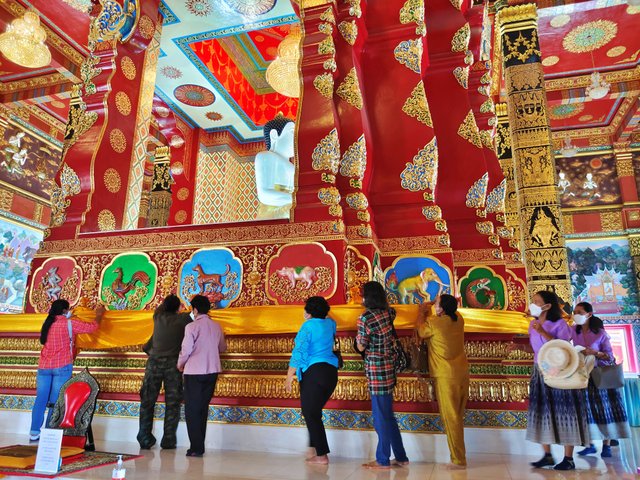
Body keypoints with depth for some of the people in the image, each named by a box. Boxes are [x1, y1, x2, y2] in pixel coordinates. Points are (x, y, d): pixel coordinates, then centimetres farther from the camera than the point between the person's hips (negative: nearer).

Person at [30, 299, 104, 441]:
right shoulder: (70, 323, -8)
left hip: (44, 366, 6)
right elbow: (92, 327, -1)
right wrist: (99, 315, 15)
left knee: (41, 400, 8)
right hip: (62, 367, -6)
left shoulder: (48, 323, 9)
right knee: (55, 401, 0)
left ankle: (34, 433, 11)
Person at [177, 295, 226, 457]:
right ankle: (200, 446, 20)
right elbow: (222, 348, 14)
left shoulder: (192, 326, -12)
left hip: (194, 372, -5)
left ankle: (196, 448, 5)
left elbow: (186, 350, -11)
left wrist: (180, 364, 8)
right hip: (212, 371, 5)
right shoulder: (217, 326, 4)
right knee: (203, 408, 15)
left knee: (192, 410, 6)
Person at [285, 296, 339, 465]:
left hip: (313, 372, -7)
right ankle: (317, 448, 22)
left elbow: (299, 353, -13)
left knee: (310, 414, 2)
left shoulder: (308, 326, -9)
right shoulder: (330, 323, 10)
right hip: (331, 372, 7)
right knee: (314, 412, 19)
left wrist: (289, 376, -9)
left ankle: (321, 455, 3)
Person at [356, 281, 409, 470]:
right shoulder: (388, 313, 4)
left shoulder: (365, 318, -16)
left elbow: (361, 347, -8)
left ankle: (383, 460, 15)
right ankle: (400, 457, 27)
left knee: (381, 416, 3)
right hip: (388, 366, 8)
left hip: (375, 369, -8)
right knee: (387, 415, 18)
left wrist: (358, 336, 7)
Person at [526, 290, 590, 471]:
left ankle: (568, 459, 9)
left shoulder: (560, 324, -11)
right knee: (542, 412, 7)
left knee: (563, 412, 0)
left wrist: (543, 333, -25)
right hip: (540, 372, 6)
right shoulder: (533, 324, 7)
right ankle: (547, 455, 16)